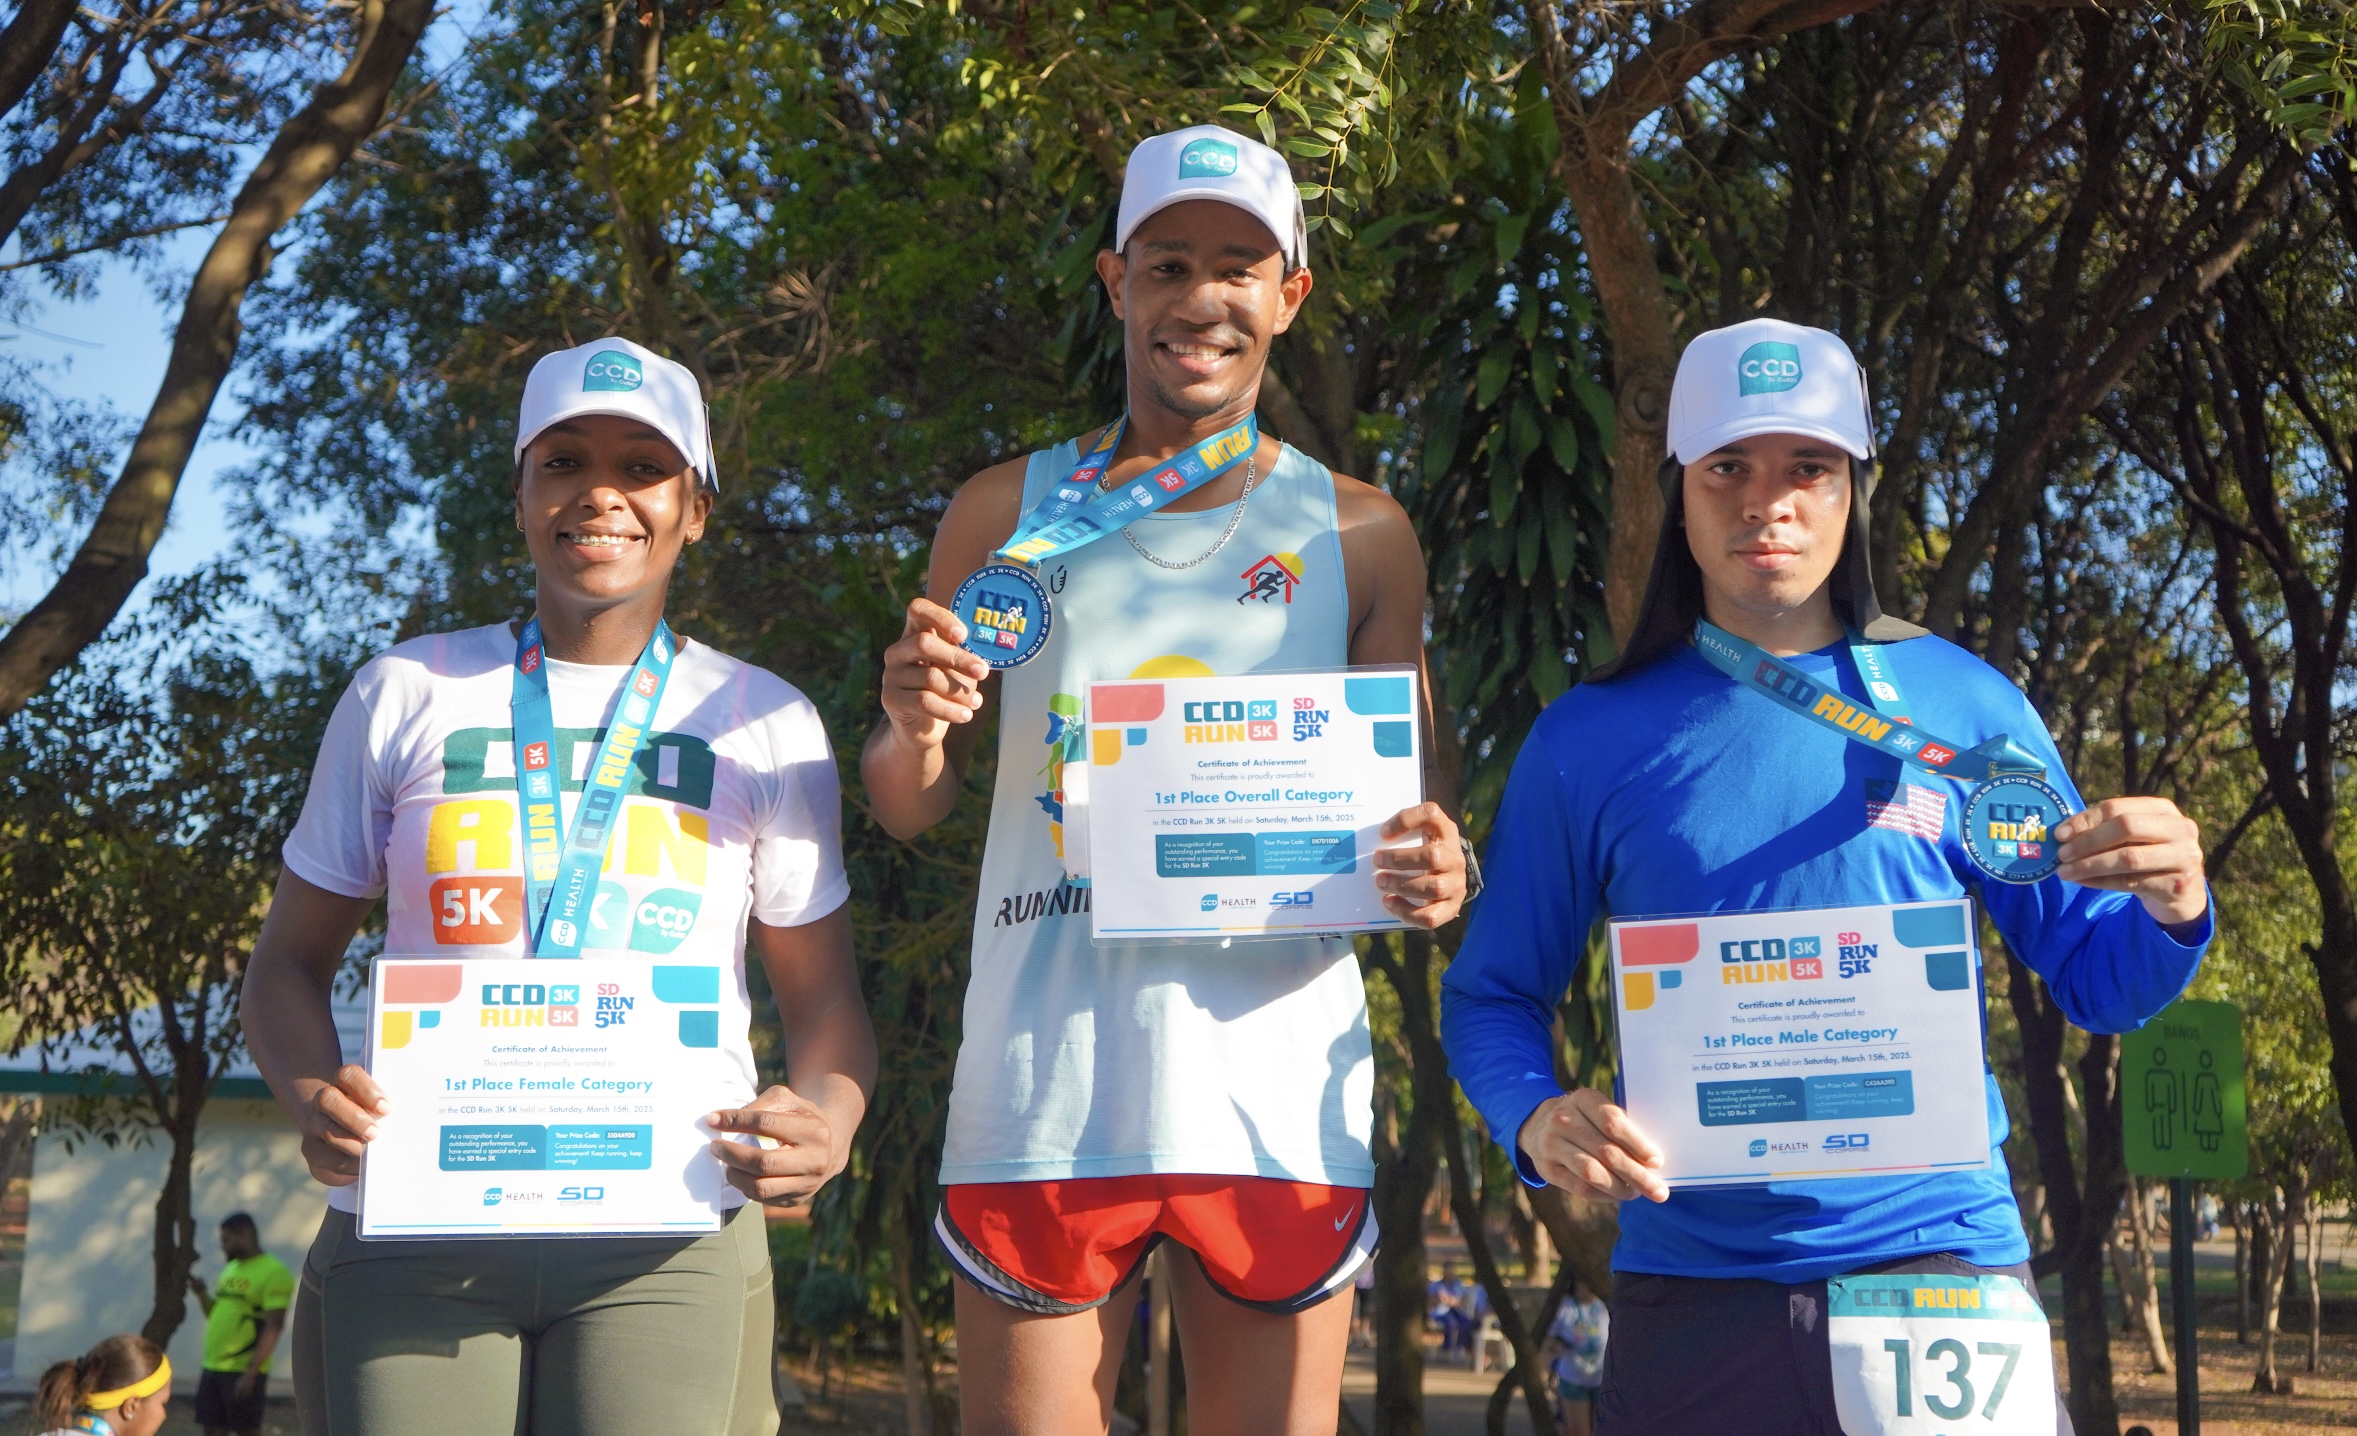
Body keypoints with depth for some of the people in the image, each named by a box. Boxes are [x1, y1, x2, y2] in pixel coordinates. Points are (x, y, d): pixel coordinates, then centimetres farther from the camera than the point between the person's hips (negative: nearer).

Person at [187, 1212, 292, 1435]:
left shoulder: (273, 1272, -12)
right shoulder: (231, 1269, 16)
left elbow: (274, 1327, -17)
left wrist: (251, 1372, -21)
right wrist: (201, 1293, 3)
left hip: (243, 1371, -8)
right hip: (212, 1367, 8)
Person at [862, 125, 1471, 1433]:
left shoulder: (1360, 535, 7)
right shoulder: (1007, 514, 7)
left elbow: (1412, 807, 10)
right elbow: (905, 812, 11)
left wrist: (1430, 872, -14)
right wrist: (915, 728, -12)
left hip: (1279, 1097, 0)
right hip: (1042, 1091, 0)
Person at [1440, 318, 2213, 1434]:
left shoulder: (1961, 705, 3)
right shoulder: (1587, 740, 1)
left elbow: (2093, 983, 7)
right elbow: (1494, 995, 5)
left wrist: (2168, 912, -14)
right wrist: (1537, 1121, -14)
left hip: (1944, 1258, 1)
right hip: (1690, 1286, 0)